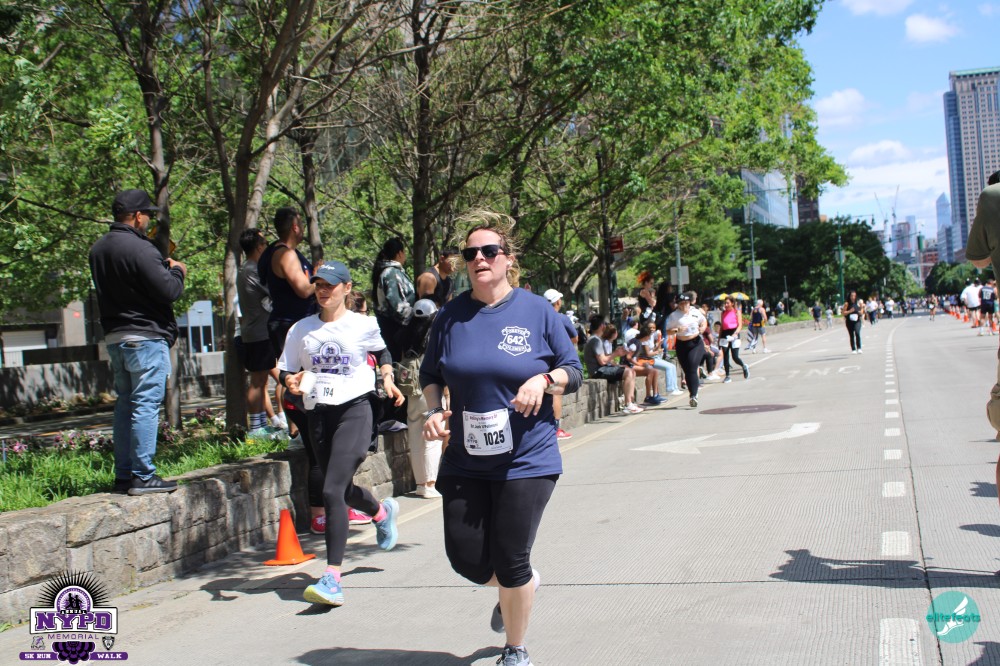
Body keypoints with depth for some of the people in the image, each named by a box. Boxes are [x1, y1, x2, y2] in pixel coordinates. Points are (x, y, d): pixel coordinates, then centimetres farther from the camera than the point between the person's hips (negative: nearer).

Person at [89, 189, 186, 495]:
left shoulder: (99, 249, 11)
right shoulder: (139, 249, -17)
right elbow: (169, 291, -18)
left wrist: (161, 266, 14)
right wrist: (177, 271, 3)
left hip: (114, 337, 9)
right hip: (146, 337, -9)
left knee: (125, 404, 13)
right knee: (146, 405, -5)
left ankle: (123, 475, 17)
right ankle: (142, 476, -4)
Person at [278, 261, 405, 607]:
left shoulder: (364, 325, 2)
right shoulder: (301, 330, 7)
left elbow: (381, 351, 21)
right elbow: (284, 368, 9)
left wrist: (387, 378, 7)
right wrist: (290, 381, -12)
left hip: (355, 407, -5)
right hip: (318, 413, 5)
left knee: (332, 491, -18)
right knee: (342, 490, 18)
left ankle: (333, 578, -16)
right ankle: (382, 511, 53)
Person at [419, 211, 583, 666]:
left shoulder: (537, 311, -4)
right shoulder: (451, 316, 2)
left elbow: (574, 372, 2)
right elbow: (430, 375, 13)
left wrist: (544, 380, -19)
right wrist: (434, 411, -5)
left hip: (526, 460, -3)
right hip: (465, 462, 3)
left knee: (511, 564, 0)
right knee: (466, 559, 4)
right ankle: (519, 585, 40)